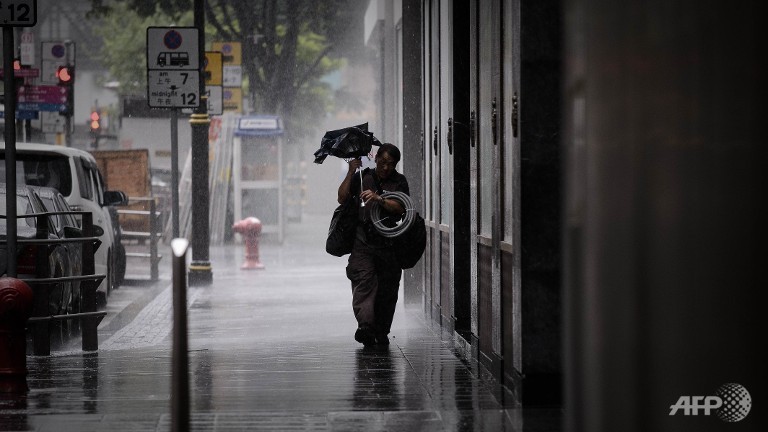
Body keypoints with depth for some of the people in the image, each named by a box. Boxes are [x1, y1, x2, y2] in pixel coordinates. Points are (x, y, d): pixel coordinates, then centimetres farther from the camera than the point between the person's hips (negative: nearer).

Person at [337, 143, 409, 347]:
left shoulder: (399, 181, 8)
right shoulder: (362, 177, 11)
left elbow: (400, 208, -5)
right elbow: (342, 198, 4)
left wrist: (378, 198, -19)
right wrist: (350, 173, -4)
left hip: (389, 243, 1)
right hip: (363, 240, -1)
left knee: (387, 290, 3)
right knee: (363, 281, -17)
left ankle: (381, 332, 12)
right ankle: (365, 326, -30)